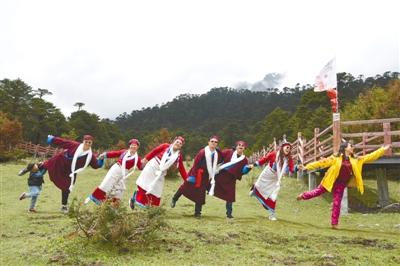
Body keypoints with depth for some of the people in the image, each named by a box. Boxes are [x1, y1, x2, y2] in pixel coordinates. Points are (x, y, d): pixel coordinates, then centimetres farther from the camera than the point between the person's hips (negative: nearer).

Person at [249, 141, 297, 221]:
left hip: (275, 180, 2)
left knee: (273, 197, -1)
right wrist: (254, 165, -15)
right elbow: (264, 159, -15)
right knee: (259, 187, 21)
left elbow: (292, 169, -23)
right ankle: (254, 190, 60)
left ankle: (272, 214, 10)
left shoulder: (289, 159, -15)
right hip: (266, 176, -2)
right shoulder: (274, 154, -24)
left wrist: (297, 168, -44)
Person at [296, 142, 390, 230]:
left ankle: (334, 224, 15)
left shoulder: (355, 160, 1)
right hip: (331, 182, -3)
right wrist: (307, 167, -16)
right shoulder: (335, 158, -11)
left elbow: (370, 157, 2)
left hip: (341, 185, 3)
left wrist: (382, 150, -3)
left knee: (337, 203, 5)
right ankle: (303, 196, 38)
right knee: (317, 192, 9)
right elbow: (322, 162, -13)